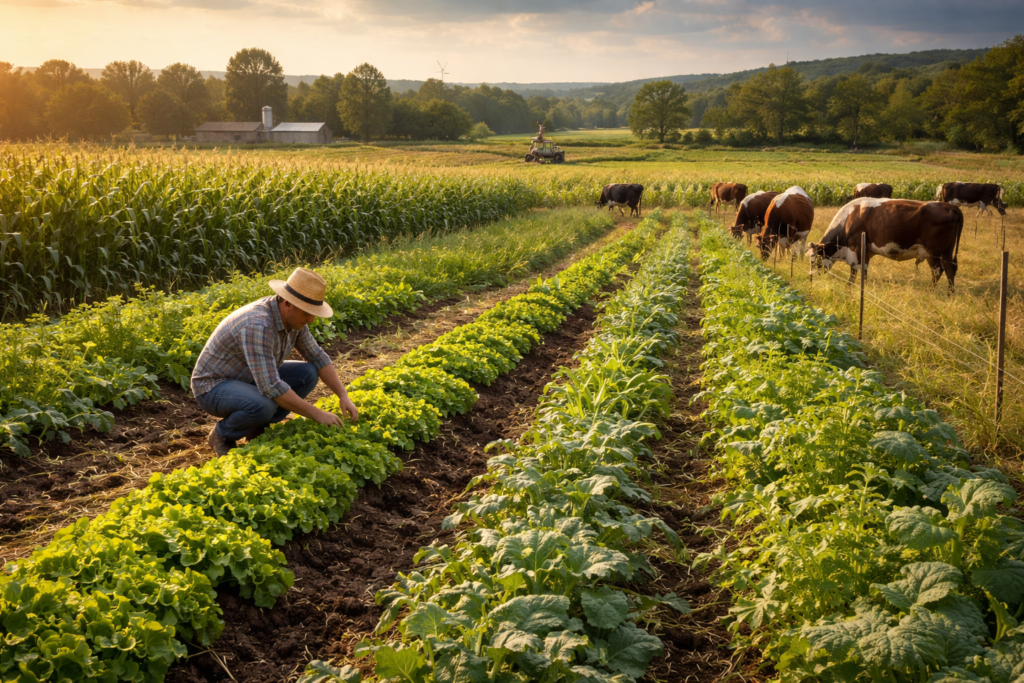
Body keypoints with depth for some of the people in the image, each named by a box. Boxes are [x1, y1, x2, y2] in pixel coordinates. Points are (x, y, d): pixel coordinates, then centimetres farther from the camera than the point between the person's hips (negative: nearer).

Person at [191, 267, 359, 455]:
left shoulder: (292, 315, -7)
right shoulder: (257, 326, -35)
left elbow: (317, 357, 2)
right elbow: (271, 387, -38)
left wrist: (343, 396, -9)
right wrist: (316, 414, -31)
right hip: (214, 386, -8)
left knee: (308, 374, -5)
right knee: (264, 406, -37)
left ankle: (257, 428, 5)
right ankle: (222, 435, -6)